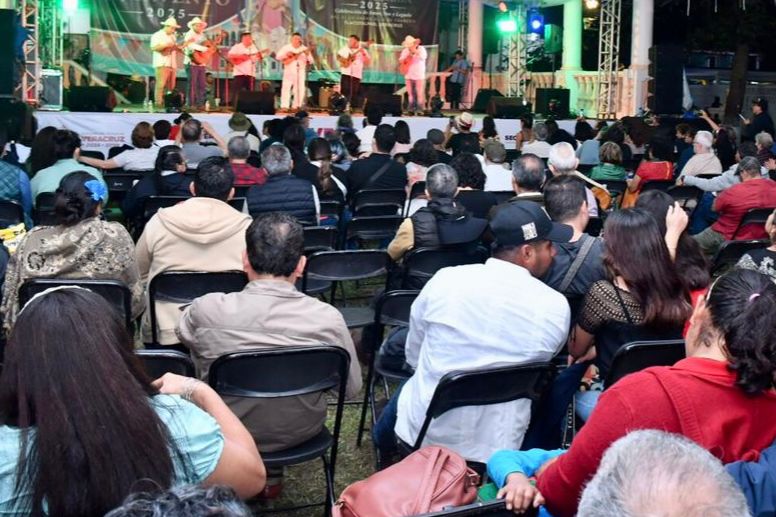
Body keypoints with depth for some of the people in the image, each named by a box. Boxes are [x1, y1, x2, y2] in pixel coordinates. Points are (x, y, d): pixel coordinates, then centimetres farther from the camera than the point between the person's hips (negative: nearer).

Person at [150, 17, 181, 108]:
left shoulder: (173, 36, 21)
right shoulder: (157, 35, -3)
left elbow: (175, 48, 26)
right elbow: (153, 48, -15)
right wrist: (166, 45, -19)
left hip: (172, 64, 7)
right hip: (162, 64, -7)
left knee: (171, 86, 3)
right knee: (161, 85, -13)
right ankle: (159, 103, -12)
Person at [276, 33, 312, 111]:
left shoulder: (304, 49, 6)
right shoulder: (286, 47, 3)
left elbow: (310, 62, 4)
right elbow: (278, 56, 0)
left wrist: (307, 55, -14)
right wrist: (286, 56, -14)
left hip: (300, 72, 2)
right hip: (289, 71, -2)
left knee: (300, 89, 0)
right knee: (286, 87, -11)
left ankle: (296, 106, 9)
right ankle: (284, 106, -14)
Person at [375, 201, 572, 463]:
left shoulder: (444, 280, -13)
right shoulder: (556, 307, -14)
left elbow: (413, 357, 3)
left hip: (422, 431, 1)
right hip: (494, 450, 0)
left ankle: (384, 444, 58)